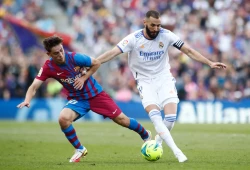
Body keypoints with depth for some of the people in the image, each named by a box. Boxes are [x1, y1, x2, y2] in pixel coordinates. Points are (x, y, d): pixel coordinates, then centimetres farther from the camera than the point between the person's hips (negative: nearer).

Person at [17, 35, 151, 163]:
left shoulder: (74, 58, -21)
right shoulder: (48, 68, -15)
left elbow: (96, 63, -7)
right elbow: (34, 86, -20)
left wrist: (84, 78, -18)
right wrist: (27, 100, -39)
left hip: (95, 93, -2)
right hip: (77, 99, 2)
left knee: (120, 119, -2)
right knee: (63, 119, -26)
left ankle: (146, 135, 27)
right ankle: (79, 150, -4)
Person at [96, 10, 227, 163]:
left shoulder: (166, 35, -8)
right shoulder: (134, 39, -13)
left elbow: (188, 50, -5)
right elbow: (113, 53, -19)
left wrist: (210, 63, -9)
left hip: (164, 79, 2)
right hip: (145, 82, -2)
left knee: (171, 117, -13)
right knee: (155, 116, -22)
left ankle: (158, 141, 18)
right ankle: (177, 151, -24)